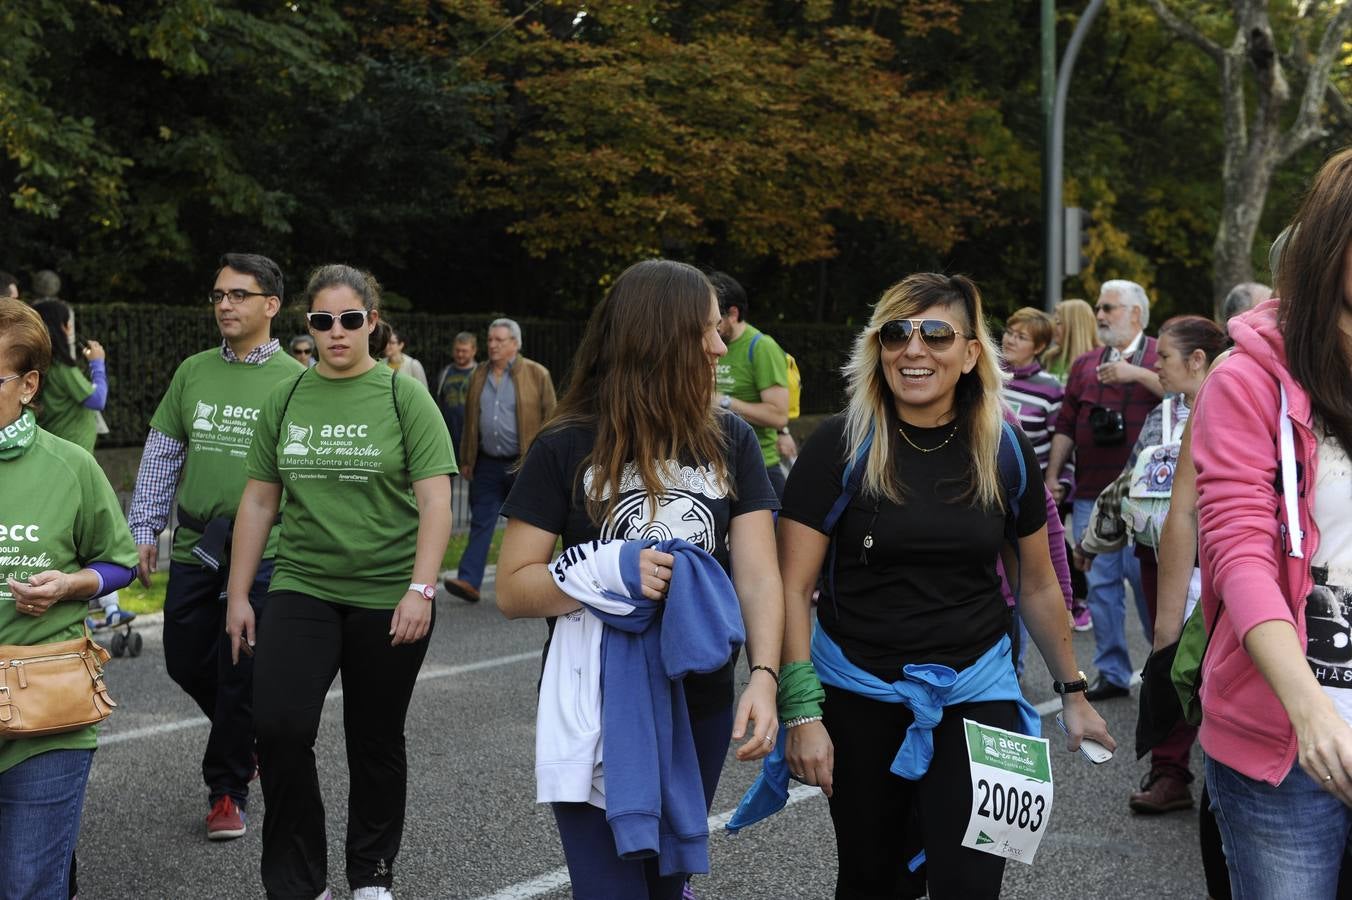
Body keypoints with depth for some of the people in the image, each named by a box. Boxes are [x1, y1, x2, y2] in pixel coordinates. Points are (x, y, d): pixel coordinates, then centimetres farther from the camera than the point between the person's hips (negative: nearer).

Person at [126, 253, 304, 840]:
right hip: (193, 549, 4)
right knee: (186, 663, 11)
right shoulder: (194, 371, 7)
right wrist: (144, 528, 9)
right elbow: (161, 455, 13)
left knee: (242, 677, 0)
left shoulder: (294, 380, -4)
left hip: (261, 555, -4)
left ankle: (228, 790, 15)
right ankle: (250, 734, 37)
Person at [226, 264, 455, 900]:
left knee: (375, 741, 9)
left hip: (387, 598, -2)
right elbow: (259, 500, 10)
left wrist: (420, 590, -17)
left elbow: (435, 500, -8)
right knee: (279, 729, -14)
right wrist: (238, 594, 7)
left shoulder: (404, 399, -3)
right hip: (301, 590, 2)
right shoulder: (285, 400, 7)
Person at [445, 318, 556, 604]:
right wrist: (466, 460, 13)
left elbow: (550, 417, -3)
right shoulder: (479, 376, 11)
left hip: (523, 464, -4)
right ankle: (469, 581, -4)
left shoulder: (537, 374, -3)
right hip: (487, 464, 4)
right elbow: (470, 421, 15)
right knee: (481, 522, 0)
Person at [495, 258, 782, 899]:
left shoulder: (731, 443, 0)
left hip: (700, 710, 3)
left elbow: (758, 575, -8)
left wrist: (763, 677, -24)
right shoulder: (567, 449, -9)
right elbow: (512, 590, -9)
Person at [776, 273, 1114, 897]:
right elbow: (793, 590, -9)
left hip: (975, 693, 1)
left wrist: (1073, 693, 15)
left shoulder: (1005, 452, -1)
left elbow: (1038, 586, 11)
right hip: (858, 698, -1)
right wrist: (802, 714, -14)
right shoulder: (841, 446, -9)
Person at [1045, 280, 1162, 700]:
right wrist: (1051, 475, 9)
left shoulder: (1159, 357, 2)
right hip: (1090, 494, 5)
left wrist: (1138, 373, -20)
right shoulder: (1085, 364, 17)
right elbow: (1066, 425, 17)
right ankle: (1112, 672, 14)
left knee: (1146, 577, -6)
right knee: (1099, 583, 6)